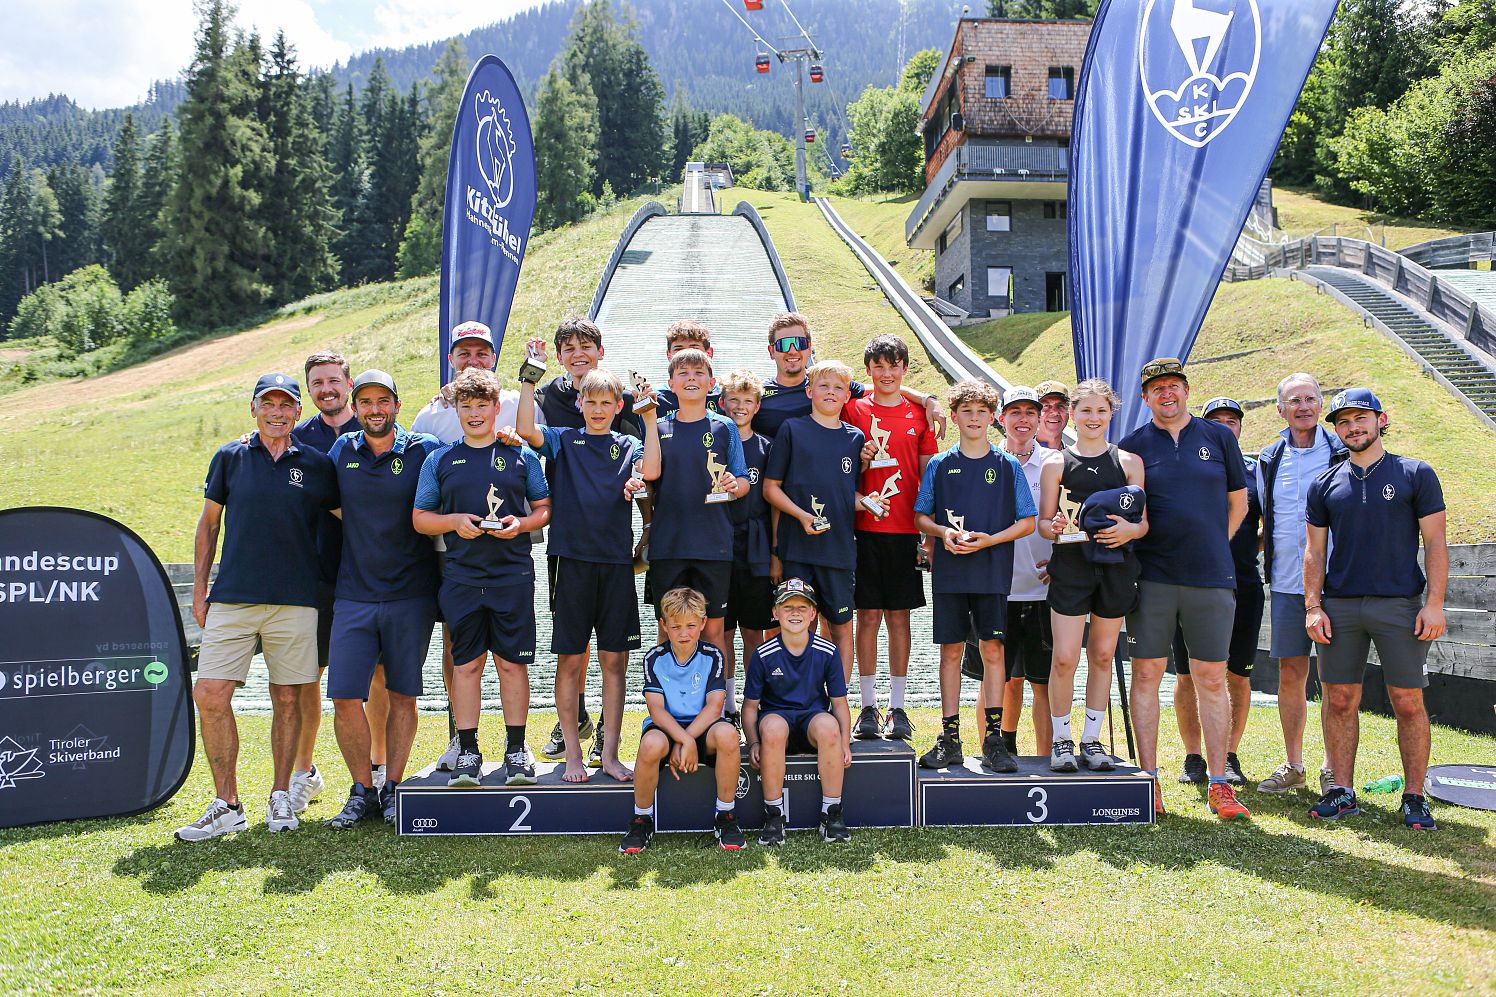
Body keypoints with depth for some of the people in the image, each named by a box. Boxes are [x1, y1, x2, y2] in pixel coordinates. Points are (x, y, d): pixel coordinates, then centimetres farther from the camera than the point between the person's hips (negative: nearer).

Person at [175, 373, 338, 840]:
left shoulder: (316, 465, 4)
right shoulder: (229, 458, 7)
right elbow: (209, 523, 13)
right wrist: (199, 588, 9)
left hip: (295, 600, -1)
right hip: (231, 598, 1)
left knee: (287, 698, 4)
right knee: (210, 695, -5)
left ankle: (281, 797, 19)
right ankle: (227, 804, 6)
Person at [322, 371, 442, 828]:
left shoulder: (425, 451, -3)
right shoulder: (340, 452, 6)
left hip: (411, 596, -2)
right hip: (354, 596, 2)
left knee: (402, 696, 6)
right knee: (345, 698, -3)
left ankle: (392, 788, 18)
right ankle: (362, 790, 12)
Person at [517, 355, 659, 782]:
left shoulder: (627, 445, 11)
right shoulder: (563, 440, 9)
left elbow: (651, 471, -9)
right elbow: (526, 429, -10)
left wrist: (650, 419, -9)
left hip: (617, 562, 1)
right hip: (572, 559, -1)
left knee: (614, 661, 4)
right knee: (570, 659, 2)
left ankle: (609, 754, 13)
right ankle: (573, 754, 12)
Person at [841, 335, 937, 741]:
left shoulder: (919, 414, 7)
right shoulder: (853, 410, 3)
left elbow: (928, 476, 8)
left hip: (905, 531, 1)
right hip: (864, 529, -1)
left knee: (899, 616, 6)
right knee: (867, 616, 2)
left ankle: (897, 708, 14)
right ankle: (868, 707, 12)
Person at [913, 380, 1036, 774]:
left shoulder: (1008, 465, 4)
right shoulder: (939, 465, 7)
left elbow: (1026, 523, 3)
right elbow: (921, 517, 10)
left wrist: (988, 540, -11)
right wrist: (943, 531, -10)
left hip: (992, 571, -1)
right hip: (949, 572, 1)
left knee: (992, 650, -2)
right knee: (951, 651, 4)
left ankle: (994, 739, 4)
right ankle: (950, 738, 11)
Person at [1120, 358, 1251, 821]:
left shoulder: (1218, 437, 9)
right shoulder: (1133, 445, 5)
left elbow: (1238, 503, 15)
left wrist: (1211, 550, 10)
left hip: (1211, 578, 1)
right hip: (1152, 578, -1)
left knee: (1212, 680, 3)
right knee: (1146, 674, 1)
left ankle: (1219, 785, 10)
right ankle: (1147, 779, 10)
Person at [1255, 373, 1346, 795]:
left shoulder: (1342, 452, -1)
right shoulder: (1270, 459, 10)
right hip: (1286, 583, 3)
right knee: (1290, 675, 7)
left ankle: (1332, 768, 14)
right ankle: (1293, 766, 18)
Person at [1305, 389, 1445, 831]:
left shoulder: (1416, 475, 5)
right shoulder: (1325, 484, 11)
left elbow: (1435, 543, 2)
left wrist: (1434, 603, -8)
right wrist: (1313, 607, 2)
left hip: (1401, 605, -2)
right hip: (1339, 607, 2)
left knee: (1408, 703, -1)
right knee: (1340, 700, 3)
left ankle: (1414, 797, 10)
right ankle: (1343, 792, 12)